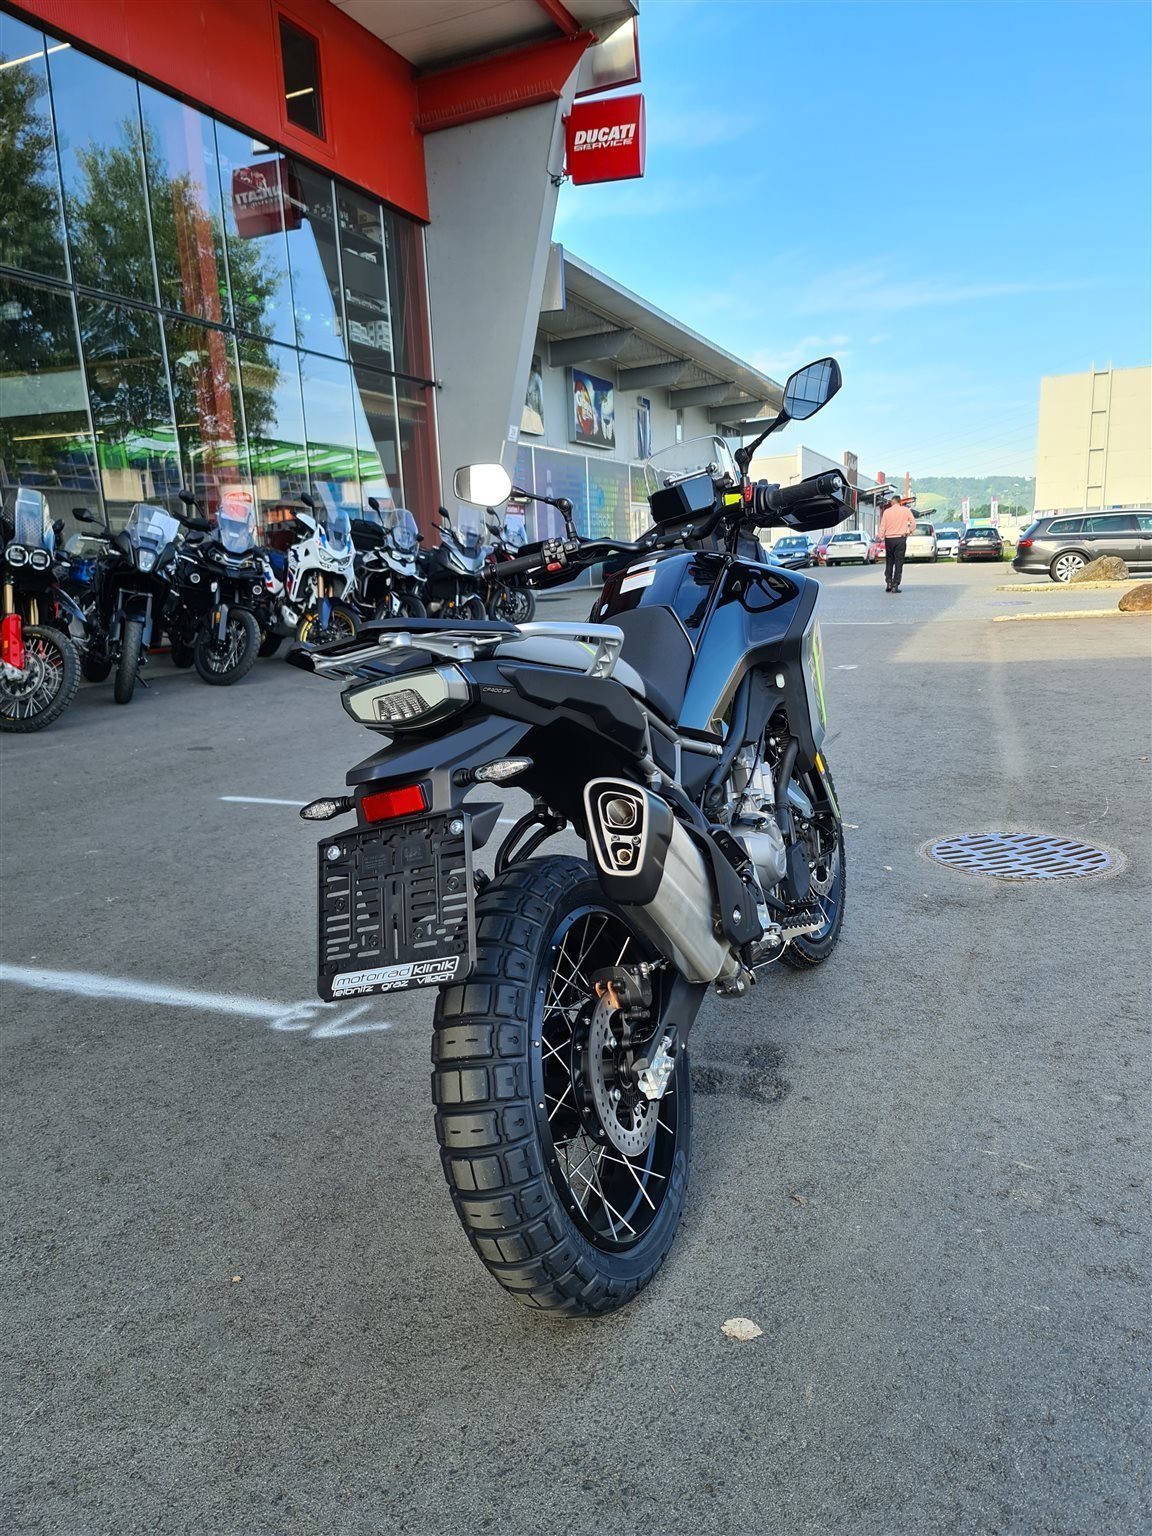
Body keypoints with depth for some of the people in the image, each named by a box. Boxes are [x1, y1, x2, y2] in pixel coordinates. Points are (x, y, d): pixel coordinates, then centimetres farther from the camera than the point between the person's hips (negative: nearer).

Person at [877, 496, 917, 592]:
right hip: (900, 539, -1)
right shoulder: (906, 510, -1)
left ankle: (888, 583, 6)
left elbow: (882, 527, -2)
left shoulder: (886, 511, -1)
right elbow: (913, 523, -3)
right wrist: (910, 531, 11)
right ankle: (895, 585, -5)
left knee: (889, 562, 14)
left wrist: (879, 537, 5)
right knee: (898, 562, 1)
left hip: (889, 539, 1)